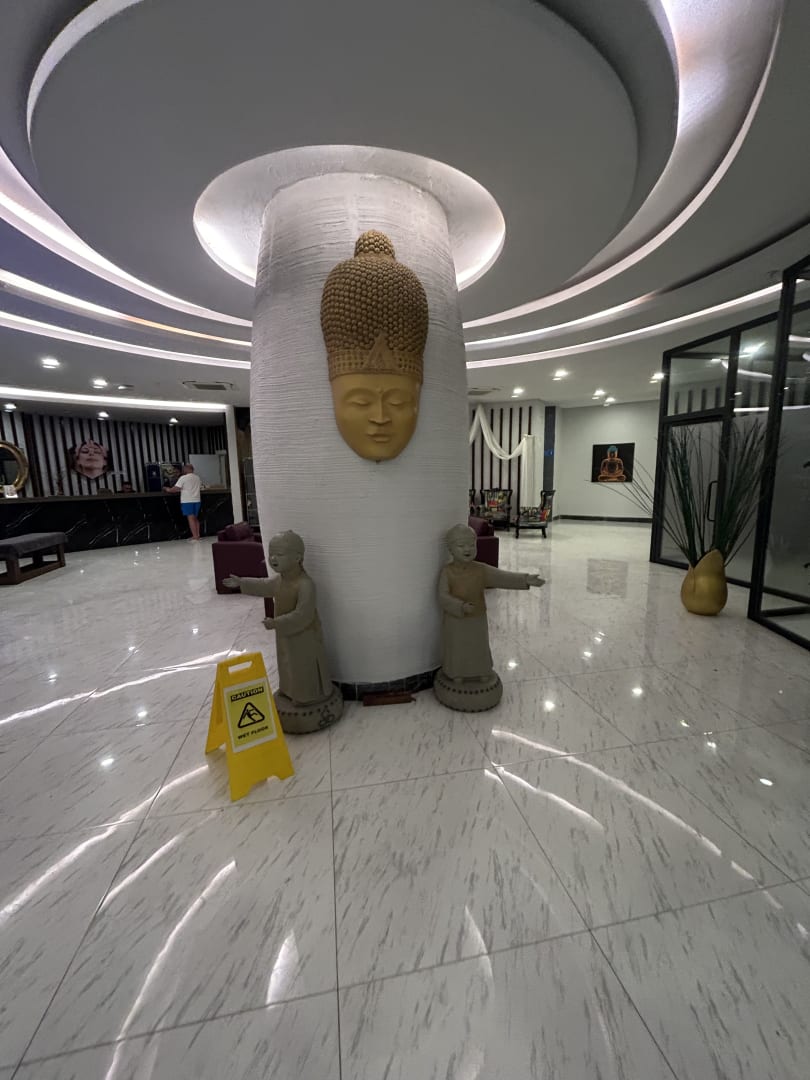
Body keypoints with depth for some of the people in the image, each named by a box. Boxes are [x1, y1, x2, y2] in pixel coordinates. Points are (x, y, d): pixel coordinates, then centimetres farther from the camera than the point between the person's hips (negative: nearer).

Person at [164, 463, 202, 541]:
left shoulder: (183, 478, -8)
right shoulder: (197, 477, 11)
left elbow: (176, 489, -10)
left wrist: (169, 490, 8)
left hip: (187, 501, -6)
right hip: (197, 500, 6)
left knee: (191, 518, -7)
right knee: (195, 518, 14)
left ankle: (195, 536, -10)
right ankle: (197, 535, 15)